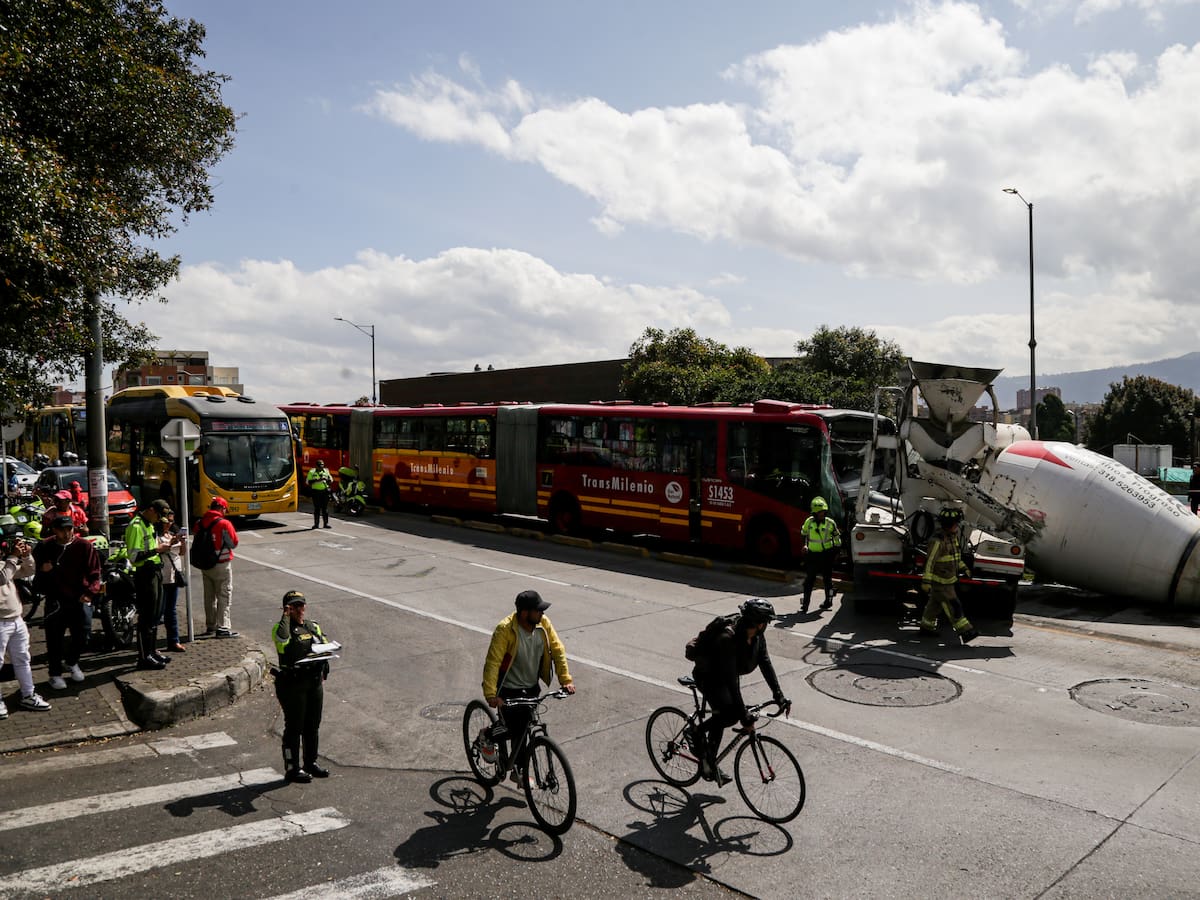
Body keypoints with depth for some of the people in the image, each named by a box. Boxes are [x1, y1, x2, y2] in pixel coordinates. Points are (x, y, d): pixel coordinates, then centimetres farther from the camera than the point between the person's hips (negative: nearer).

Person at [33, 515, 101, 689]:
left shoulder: (84, 546, -4)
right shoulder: (44, 548, 0)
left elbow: (94, 573, -2)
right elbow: (35, 574, 16)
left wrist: (90, 592, -15)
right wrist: (43, 571, -7)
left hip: (79, 600, 0)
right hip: (55, 601, 0)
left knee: (81, 637, 10)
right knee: (54, 640, 4)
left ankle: (71, 662, 37)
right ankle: (55, 674, 19)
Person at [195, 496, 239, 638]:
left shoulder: (199, 524, 2)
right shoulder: (224, 524, -14)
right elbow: (234, 542, -5)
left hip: (204, 565, 6)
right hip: (221, 565, -6)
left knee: (209, 597, 16)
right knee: (224, 596, 1)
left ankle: (210, 626, 24)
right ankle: (223, 627, -1)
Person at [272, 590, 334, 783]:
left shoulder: (314, 627, 14)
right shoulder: (281, 627, -5)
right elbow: (282, 639, -29)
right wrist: (286, 617, -20)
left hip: (315, 682, 6)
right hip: (292, 684, -6)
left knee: (313, 725, 14)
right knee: (294, 727, 1)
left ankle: (311, 762, 27)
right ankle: (292, 768, 11)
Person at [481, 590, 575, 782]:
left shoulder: (543, 624, -10)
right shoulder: (505, 629, -26)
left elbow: (557, 650, -5)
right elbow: (492, 662, -28)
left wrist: (566, 680, -13)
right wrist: (491, 695, -35)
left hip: (532, 688, 5)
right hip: (509, 689, -5)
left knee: (525, 730, 13)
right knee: (515, 731, -6)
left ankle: (518, 771, 32)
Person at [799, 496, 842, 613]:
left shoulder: (830, 523, -8)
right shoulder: (809, 522, -2)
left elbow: (837, 537, 6)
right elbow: (803, 534, 17)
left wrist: (835, 551, 7)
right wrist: (804, 546, 14)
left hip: (826, 554, -1)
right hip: (812, 554, 1)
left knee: (827, 578, 12)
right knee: (809, 579, -3)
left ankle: (829, 600, 28)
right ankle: (805, 603, -2)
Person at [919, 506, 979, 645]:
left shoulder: (952, 536, 3)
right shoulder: (938, 541, -25)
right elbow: (930, 561, -24)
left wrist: (963, 568, 17)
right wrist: (926, 581, -25)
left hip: (948, 578, 9)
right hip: (939, 580, -9)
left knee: (936, 603, 19)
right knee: (953, 606, -6)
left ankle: (926, 625, 32)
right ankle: (965, 632, -2)